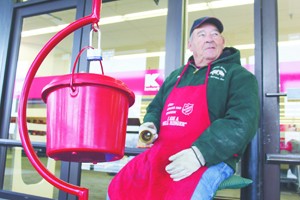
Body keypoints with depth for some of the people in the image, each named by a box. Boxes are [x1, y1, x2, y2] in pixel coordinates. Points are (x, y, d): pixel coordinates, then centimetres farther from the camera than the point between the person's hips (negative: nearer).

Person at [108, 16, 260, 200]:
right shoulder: (175, 76, 20)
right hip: (161, 153, 5)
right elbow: (155, 108, 30)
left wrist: (199, 153, -23)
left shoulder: (239, 75, 3)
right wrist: (150, 124, 5)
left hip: (212, 159, -5)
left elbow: (242, 122, -12)